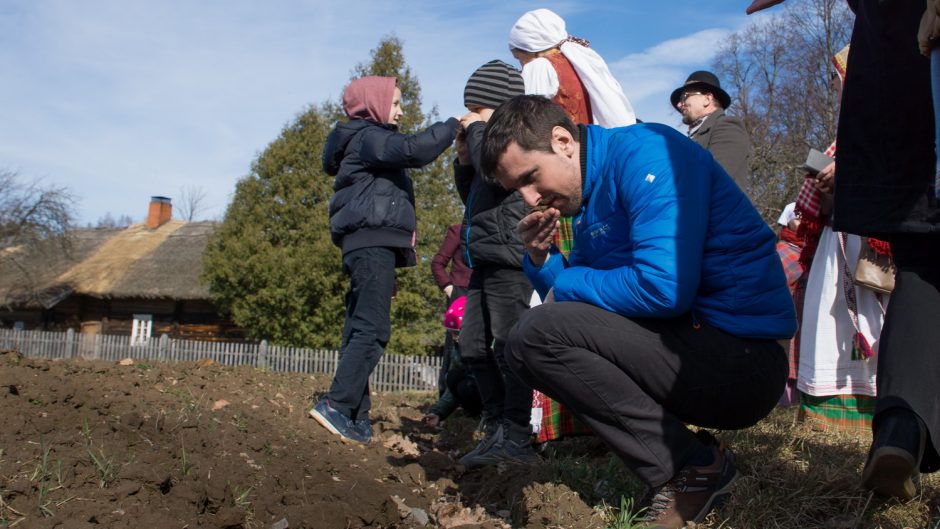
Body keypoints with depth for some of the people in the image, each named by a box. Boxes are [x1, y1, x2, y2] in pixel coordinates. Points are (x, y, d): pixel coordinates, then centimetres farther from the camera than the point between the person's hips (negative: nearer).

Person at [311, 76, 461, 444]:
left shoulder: (371, 140, 30)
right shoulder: (368, 137, -3)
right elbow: (413, 149, -20)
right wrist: (453, 125, -11)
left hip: (368, 245, 11)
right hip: (372, 243, -11)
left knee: (360, 328, 6)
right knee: (372, 327, -17)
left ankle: (355, 414, 7)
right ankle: (337, 405, -22)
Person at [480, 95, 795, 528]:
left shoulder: (645, 152, -13)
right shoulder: (589, 199, 13)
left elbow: (664, 288, -25)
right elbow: (568, 290, 19)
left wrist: (566, 284, -9)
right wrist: (541, 259, -1)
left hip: (742, 359, -10)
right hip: (692, 348, 10)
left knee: (535, 336, -19)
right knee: (531, 339, 18)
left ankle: (693, 467, -7)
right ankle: (678, 457, 8)